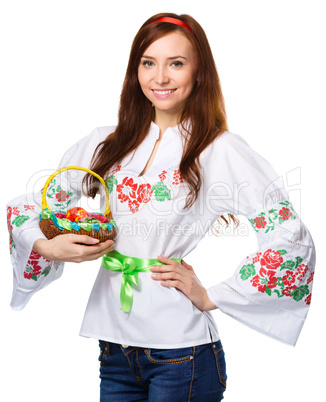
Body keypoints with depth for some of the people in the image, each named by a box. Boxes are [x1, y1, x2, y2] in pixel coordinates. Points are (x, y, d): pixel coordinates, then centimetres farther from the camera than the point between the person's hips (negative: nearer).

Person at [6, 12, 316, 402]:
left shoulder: (222, 151, -8)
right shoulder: (105, 145, 6)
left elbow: (292, 242, -15)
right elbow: (26, 208, 11)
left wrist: (212, 296, -11)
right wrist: (47, 246, -9)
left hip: (181, 352, -4)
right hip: (113, 345, 4)